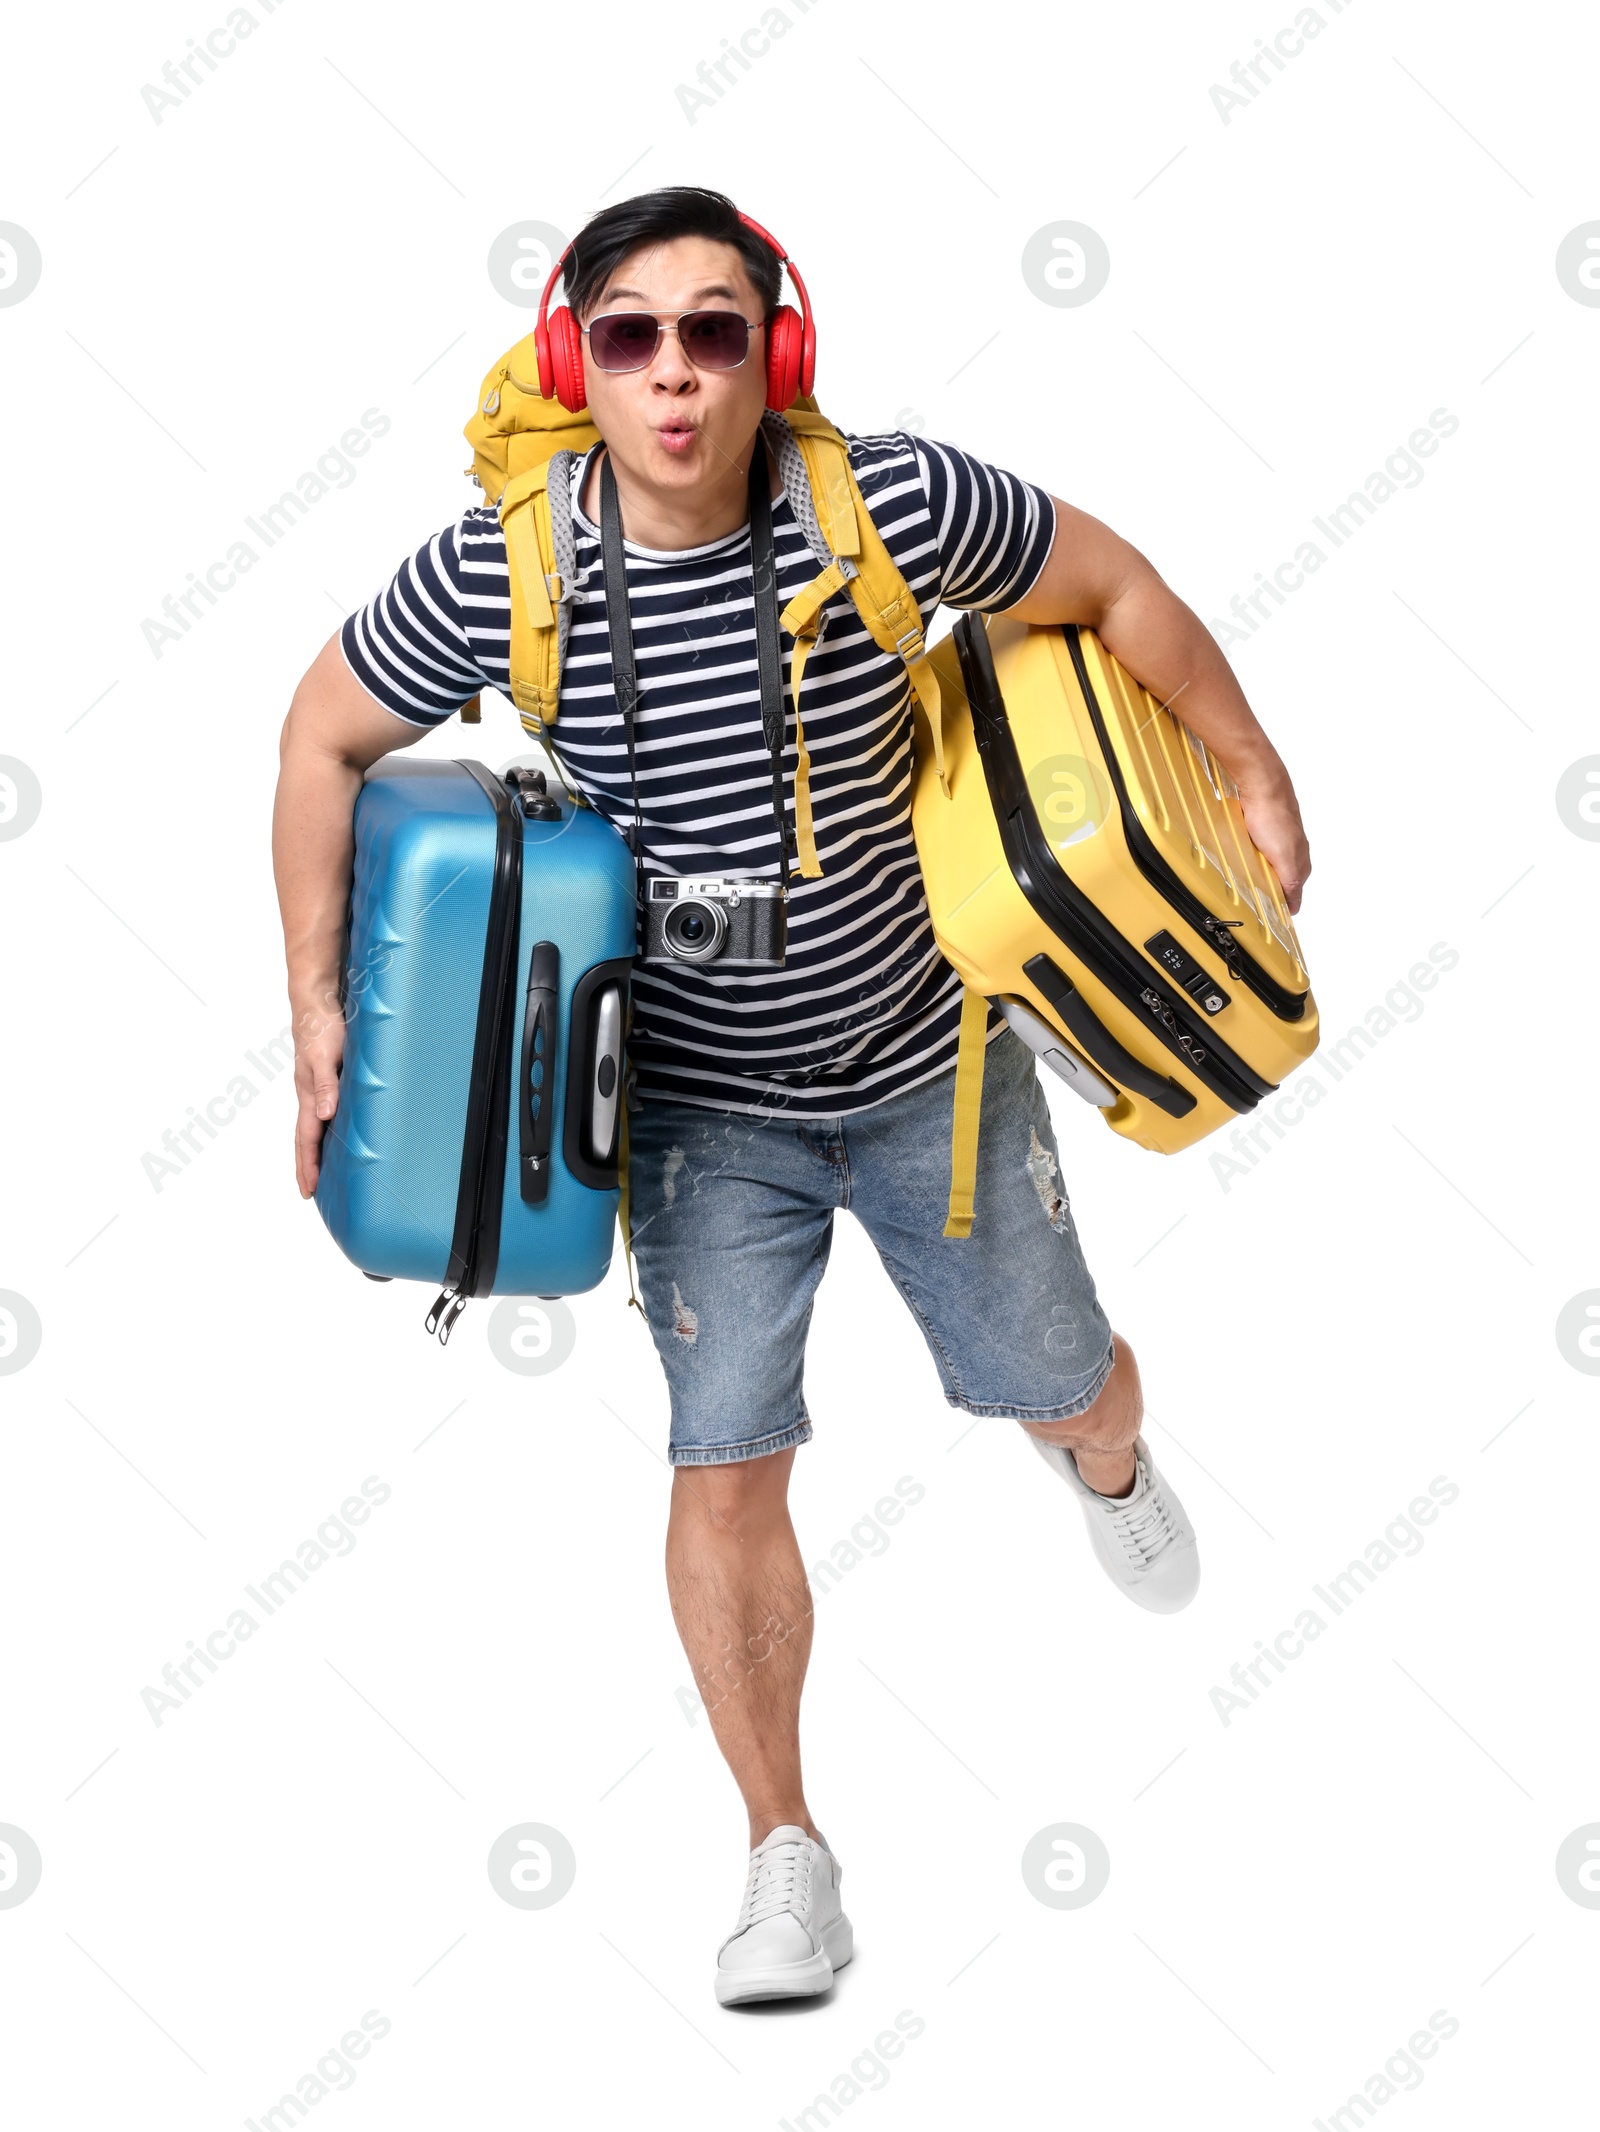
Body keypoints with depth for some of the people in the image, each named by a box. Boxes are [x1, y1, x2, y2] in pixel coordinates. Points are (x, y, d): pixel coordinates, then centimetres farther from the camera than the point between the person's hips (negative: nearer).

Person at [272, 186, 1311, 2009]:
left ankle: (1106, 1465, 58)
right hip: (701, 1108, 0)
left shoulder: (891, 505, -22)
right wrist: (319, 1007, -5)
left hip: (929, 1070, 1)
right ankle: (785, 1854, 17)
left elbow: (1113, 587, -5)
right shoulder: (496, 573, -18)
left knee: (1060, 1385, 17)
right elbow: (326, 736, -2)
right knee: (726, 1467, -4)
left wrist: (1256, 776, 3)